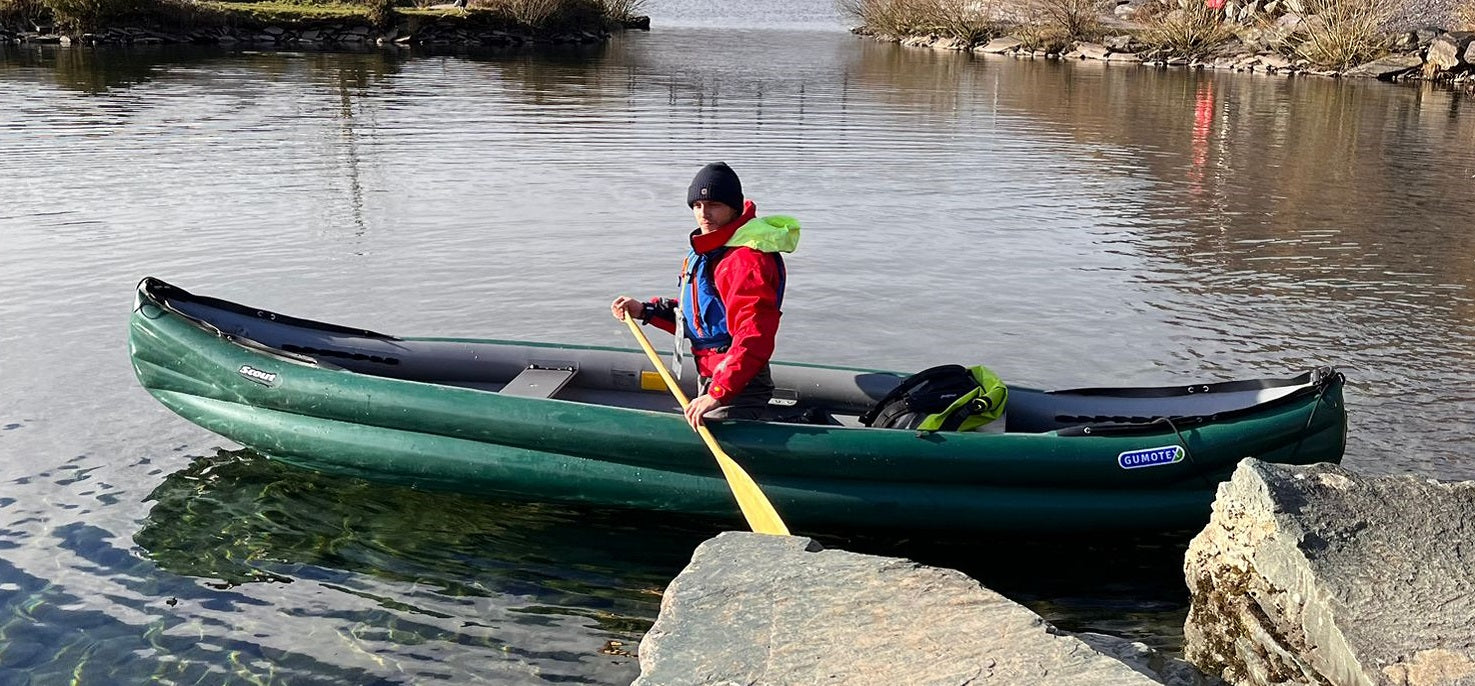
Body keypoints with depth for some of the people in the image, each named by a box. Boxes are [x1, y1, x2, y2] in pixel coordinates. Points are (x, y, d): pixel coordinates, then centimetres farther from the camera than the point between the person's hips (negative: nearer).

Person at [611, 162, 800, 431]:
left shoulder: (746, 258, -24)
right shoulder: (707, 249, 10)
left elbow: (754, 338, -33)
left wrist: (719, 393, -38)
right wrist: (646, 310, 9)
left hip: (737, 387, -11)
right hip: (711, 381, 11)